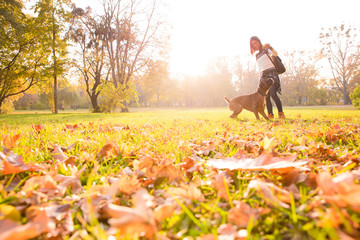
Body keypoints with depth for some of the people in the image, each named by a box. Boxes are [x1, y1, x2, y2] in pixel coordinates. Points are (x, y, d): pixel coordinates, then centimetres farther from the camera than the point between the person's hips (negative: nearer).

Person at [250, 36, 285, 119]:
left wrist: (270, 47, -30)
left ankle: (281, 114, -19)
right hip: (263, 75, 6)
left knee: (273, 94, -23)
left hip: (272, 73, -6)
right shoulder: (257, 55, 21)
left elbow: (275, 54, -14)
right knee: (266, 96, -6)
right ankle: (270, 115, -5)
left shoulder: (266, 49, 6)